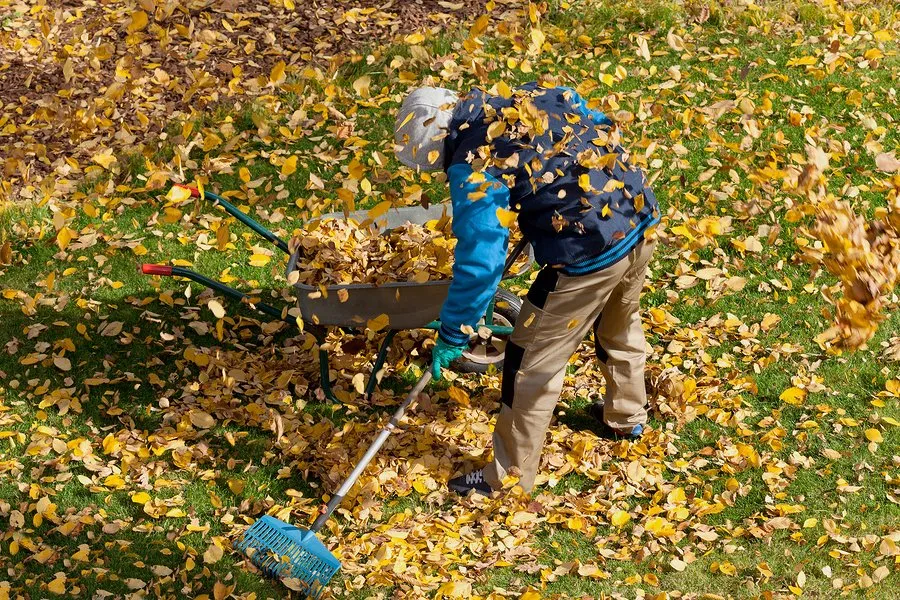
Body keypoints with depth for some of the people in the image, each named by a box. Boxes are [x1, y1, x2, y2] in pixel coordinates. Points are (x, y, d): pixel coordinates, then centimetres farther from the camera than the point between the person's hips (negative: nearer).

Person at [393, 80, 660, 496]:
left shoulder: (473, 166, -13)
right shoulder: (534, 95, 8)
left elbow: (479, 262, -16)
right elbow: (604, 129, 20)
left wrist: (453, 336, -6)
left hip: (587, 255, -8)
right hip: (643, 222, 9)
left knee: (532, 366, 8)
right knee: (619, 327, 34)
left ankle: (509, 476, 21)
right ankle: (625, 416, 57)